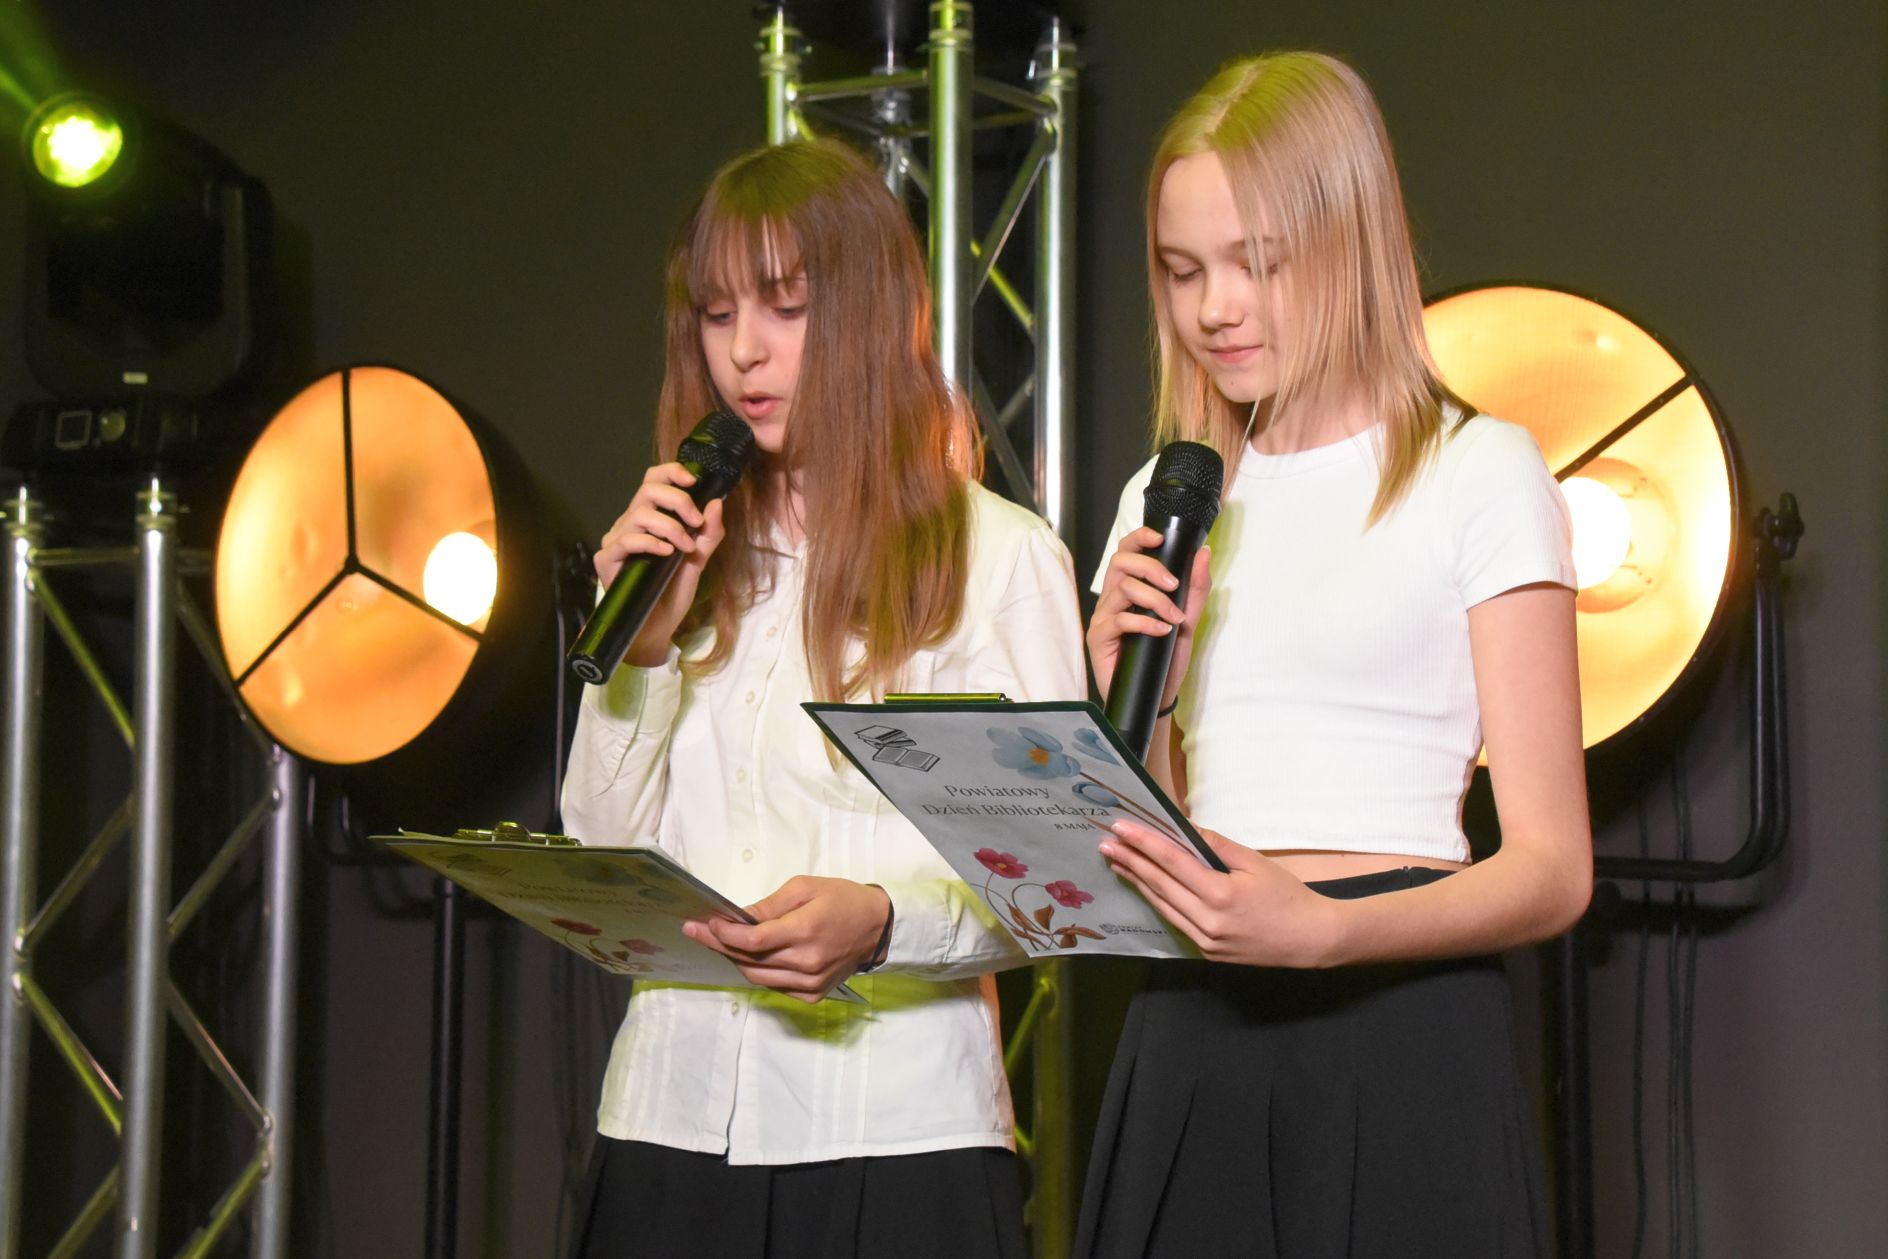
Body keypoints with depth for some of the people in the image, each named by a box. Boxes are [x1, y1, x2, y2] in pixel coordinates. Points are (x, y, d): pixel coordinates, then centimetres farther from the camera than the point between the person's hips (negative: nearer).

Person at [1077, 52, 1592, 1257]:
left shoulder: (1477, 471, -1)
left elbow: (1551, 868, -7)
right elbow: (1110, 856, 14)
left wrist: (1323, 929, -24)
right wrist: (1114, 668, -3)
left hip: (1403, 1027, -4)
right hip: (1192, 1034, 5)